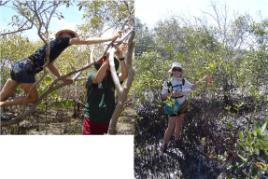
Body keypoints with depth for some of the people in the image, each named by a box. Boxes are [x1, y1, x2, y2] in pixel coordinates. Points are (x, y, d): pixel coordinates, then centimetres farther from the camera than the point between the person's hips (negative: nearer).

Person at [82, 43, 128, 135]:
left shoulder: (112, 78, 5)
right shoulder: (91, 76, -4)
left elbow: (124, 75, -14)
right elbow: (98, 79, -27)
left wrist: (120, 56, -26)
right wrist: (109, 57, -32)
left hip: (108, 122, 4)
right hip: (92, 122, -3)